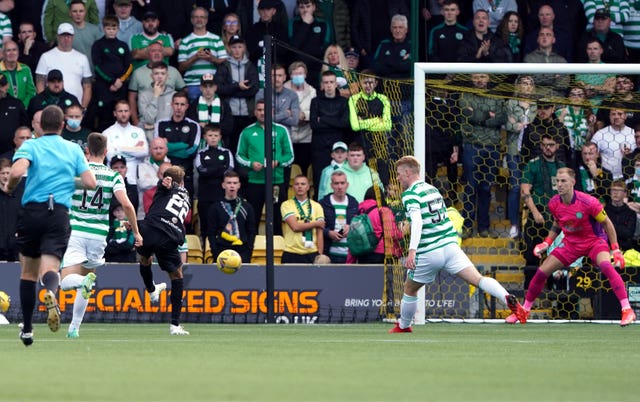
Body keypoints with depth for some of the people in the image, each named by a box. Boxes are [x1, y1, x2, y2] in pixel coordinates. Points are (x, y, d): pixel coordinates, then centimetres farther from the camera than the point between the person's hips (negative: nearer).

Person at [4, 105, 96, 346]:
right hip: (59, 214, 0)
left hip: (32, 211, 0)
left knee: (28, 272, 14)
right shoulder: (74, 150, 10)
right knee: (50, 268, -10)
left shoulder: (30, 146, 3)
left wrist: (9, 187, 5)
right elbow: (90, 183, 4)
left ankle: (27, 329, 18)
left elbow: (17, 172, -16)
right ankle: (50, 293, -47)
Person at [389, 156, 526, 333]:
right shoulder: (432, 189, 16)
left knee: (410, 290, 18)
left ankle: (403, 327, 31)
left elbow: (417, 221, -24)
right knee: (478, 279, -9)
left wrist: (412, 251, -33)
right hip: (450, 245, 6)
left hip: (428, 254, -5)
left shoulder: (410, 194, -8)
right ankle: (507, 298, -32)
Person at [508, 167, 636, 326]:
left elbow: (607, 223, -11)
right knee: (541, 272, -1)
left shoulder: (588, 202, -25)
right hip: (571, 243, 5)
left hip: (594, 241, -5)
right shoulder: (554, 204, -10)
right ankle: (524, 311, 19)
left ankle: (627, 310, -34)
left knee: (606, 266, -34)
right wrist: (547, 243, -1)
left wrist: (615, 250, -12)